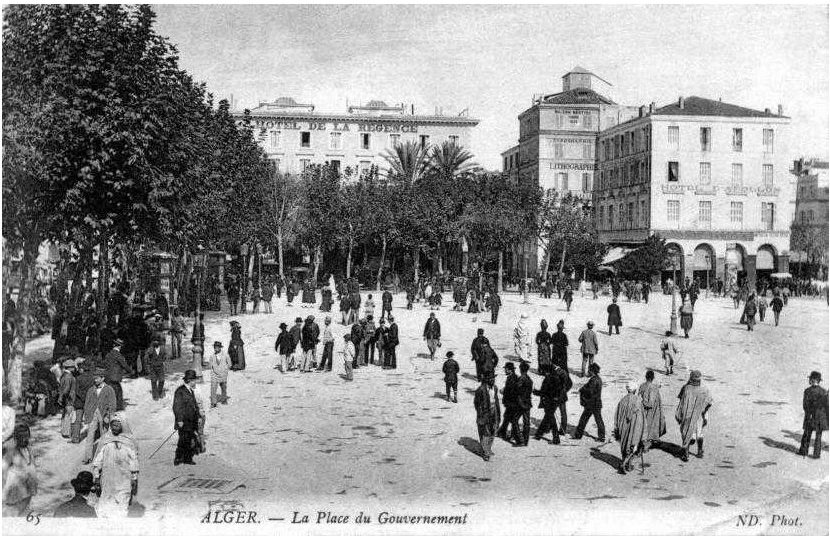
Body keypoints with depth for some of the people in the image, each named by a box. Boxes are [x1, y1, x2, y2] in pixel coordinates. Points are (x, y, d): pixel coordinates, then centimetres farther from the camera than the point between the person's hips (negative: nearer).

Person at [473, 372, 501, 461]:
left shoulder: (495, 388, 3)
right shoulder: (481, 390, -19)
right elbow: (477, 404, -13)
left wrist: (498, 414, 14)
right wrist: (480, 417, -13)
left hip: (493, 413, 7)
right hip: (484, 414, -7)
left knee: (492, 433, 17)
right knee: (485, 434, 0)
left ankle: (489, 449, 36)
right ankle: (485, 453, 12)